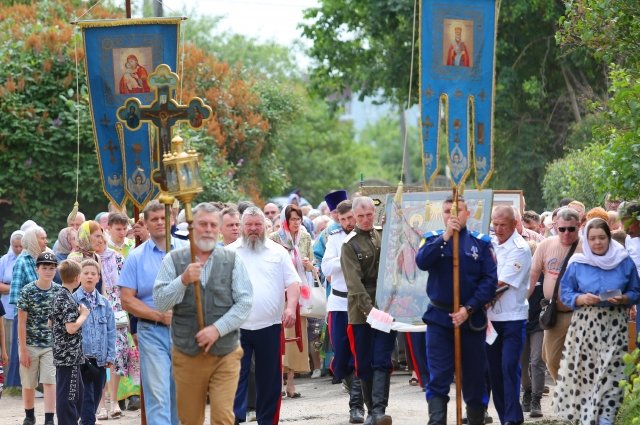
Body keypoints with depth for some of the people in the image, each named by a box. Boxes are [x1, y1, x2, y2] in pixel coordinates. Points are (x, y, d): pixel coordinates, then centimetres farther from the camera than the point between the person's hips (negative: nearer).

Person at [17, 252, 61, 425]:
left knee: (50, 382, -9)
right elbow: (22, 322, -7)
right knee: (29, 383, 11)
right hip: (30, 344, -1)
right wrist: (23, 350, -9)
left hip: (52, 345, 1)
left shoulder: (59, 291, -2)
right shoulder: (27, 291, -9)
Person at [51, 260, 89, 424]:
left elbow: (51, 323, 20)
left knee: (78, 391, 19)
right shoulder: (69, 300, -18)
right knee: (68, 394, -4)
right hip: (69, 355, -10)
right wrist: (84, 315, -10)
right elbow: (71, 328, -26)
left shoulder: (59, 296, 11)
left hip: (62, 353, 10)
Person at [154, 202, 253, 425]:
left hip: (225, 354, -1)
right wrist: (183, 280, -17)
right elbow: (160, 302, -1)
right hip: (186, 354, 1)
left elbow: (244, 303, -1)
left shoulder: (232, 260, 5)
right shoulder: (173, 260, 5)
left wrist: (218, 329, -12)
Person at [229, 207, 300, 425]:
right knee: (236, 374, -6)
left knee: (269, 378, 6)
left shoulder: (278, 252, 7)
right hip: (237, 326, -1)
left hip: (269, 325, 1)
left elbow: (292, 283, 5)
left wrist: (291, 307, -11)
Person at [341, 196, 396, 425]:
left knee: (382, 361, -9)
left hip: (386, 309, 2)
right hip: (361, 311, -2)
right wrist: (370, 309, -25)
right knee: (365, 363, 4)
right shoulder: (350, 245, -4)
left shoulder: (383, 235, 10)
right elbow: (354, 283, -14)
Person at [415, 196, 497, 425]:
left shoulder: (481, 243, 3)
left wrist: (469, 309, -13)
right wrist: (446, 236, -20)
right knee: (438, 378, -7)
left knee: (474, 378, 7)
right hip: (439, 319, 0)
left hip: (471, 319, 0)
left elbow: (490, 280, -4)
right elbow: (421, 261, -14)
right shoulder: (434, 239, 6)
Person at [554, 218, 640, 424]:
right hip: (584, 326, 1)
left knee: (611, 373, -8)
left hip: (614, 327, -1)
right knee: (584, 372, -2)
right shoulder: (577, 264, 5)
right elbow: (565, 293, 7)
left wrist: (623, 299, -12)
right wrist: (581, 299, -12)